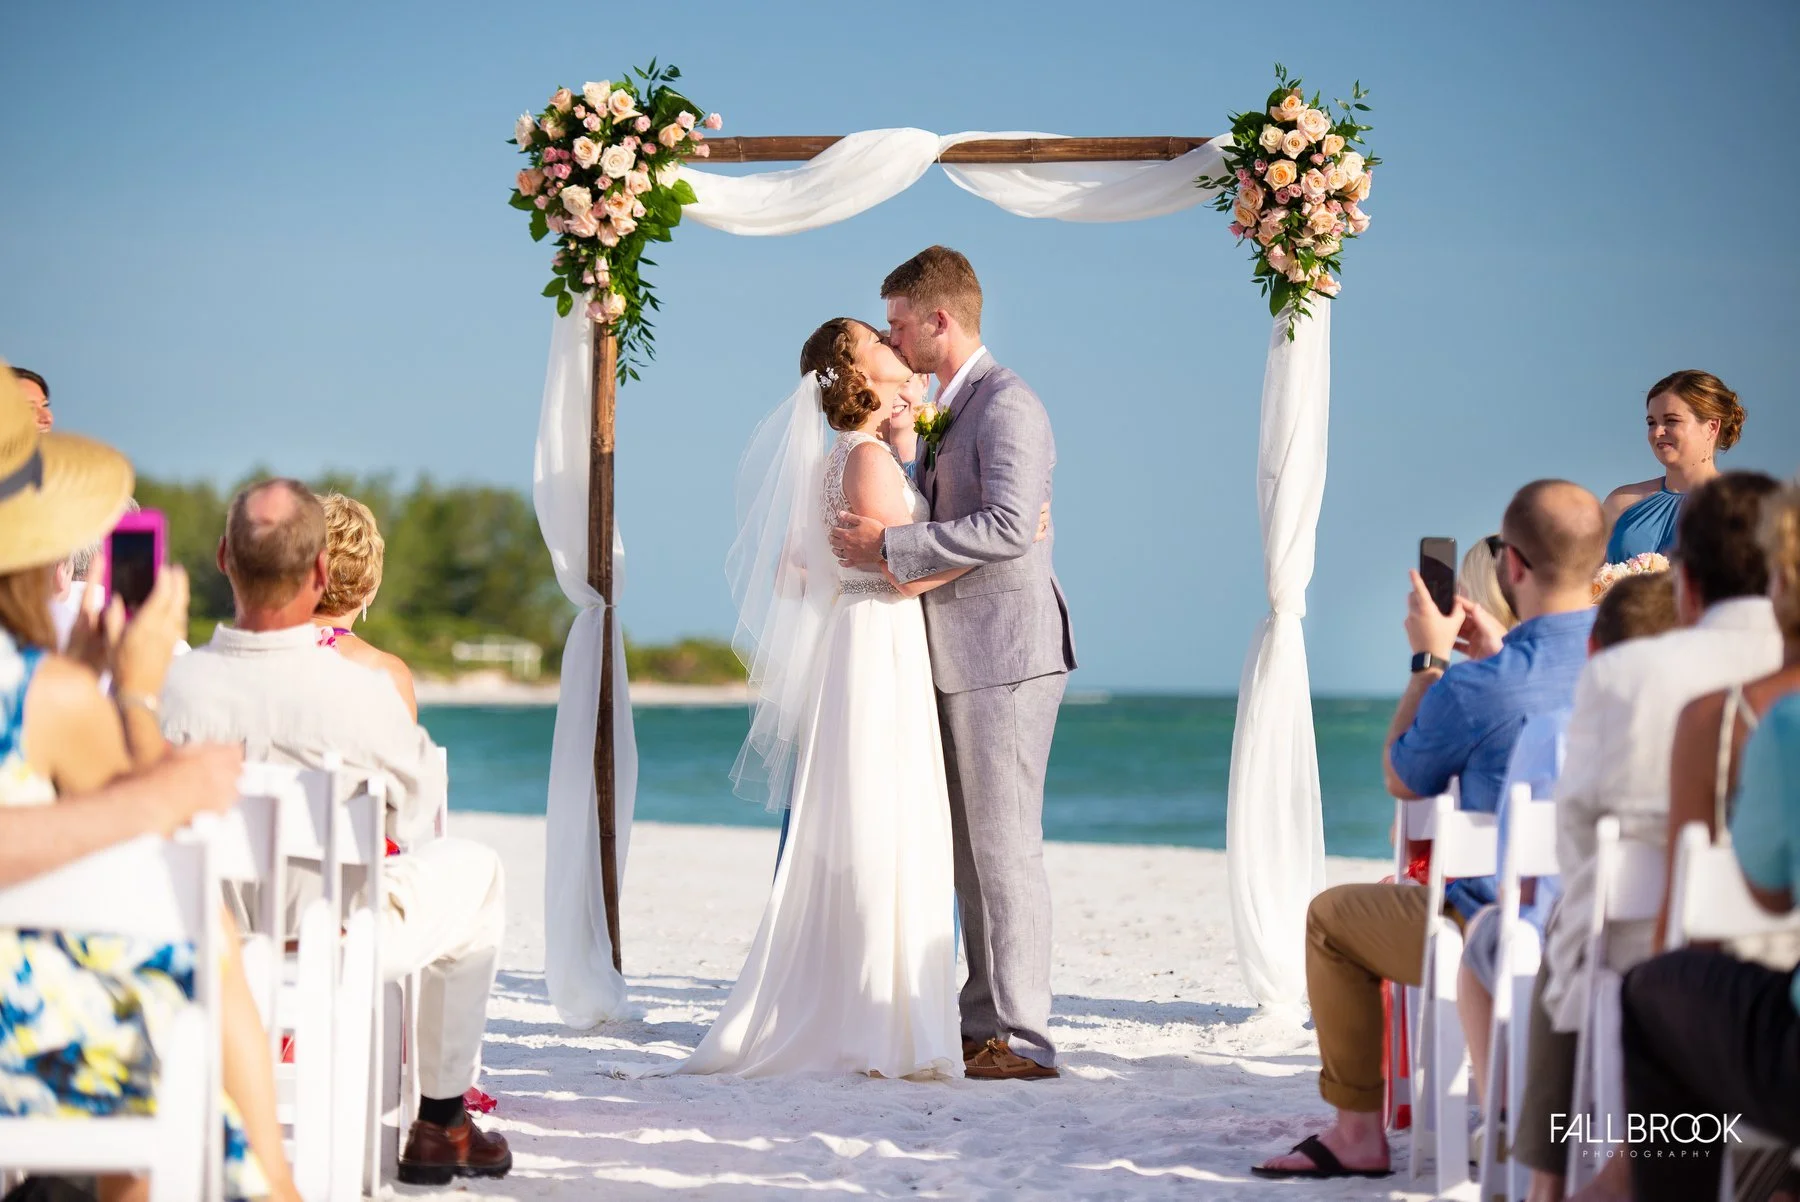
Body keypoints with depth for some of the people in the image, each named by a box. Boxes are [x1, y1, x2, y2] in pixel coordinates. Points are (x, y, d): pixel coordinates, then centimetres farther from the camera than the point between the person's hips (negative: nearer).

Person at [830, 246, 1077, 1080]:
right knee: (970, 854, 11)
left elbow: (1008, 526, -25)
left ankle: (1021, 1037, -7)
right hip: (960, 660, 10)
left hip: (1006, 657, -10)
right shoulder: (944, 408, 19)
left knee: (1004, 848, -9)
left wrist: (890, 547, -22)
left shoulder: (1006, 403, -12)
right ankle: (984, 1026, 15)